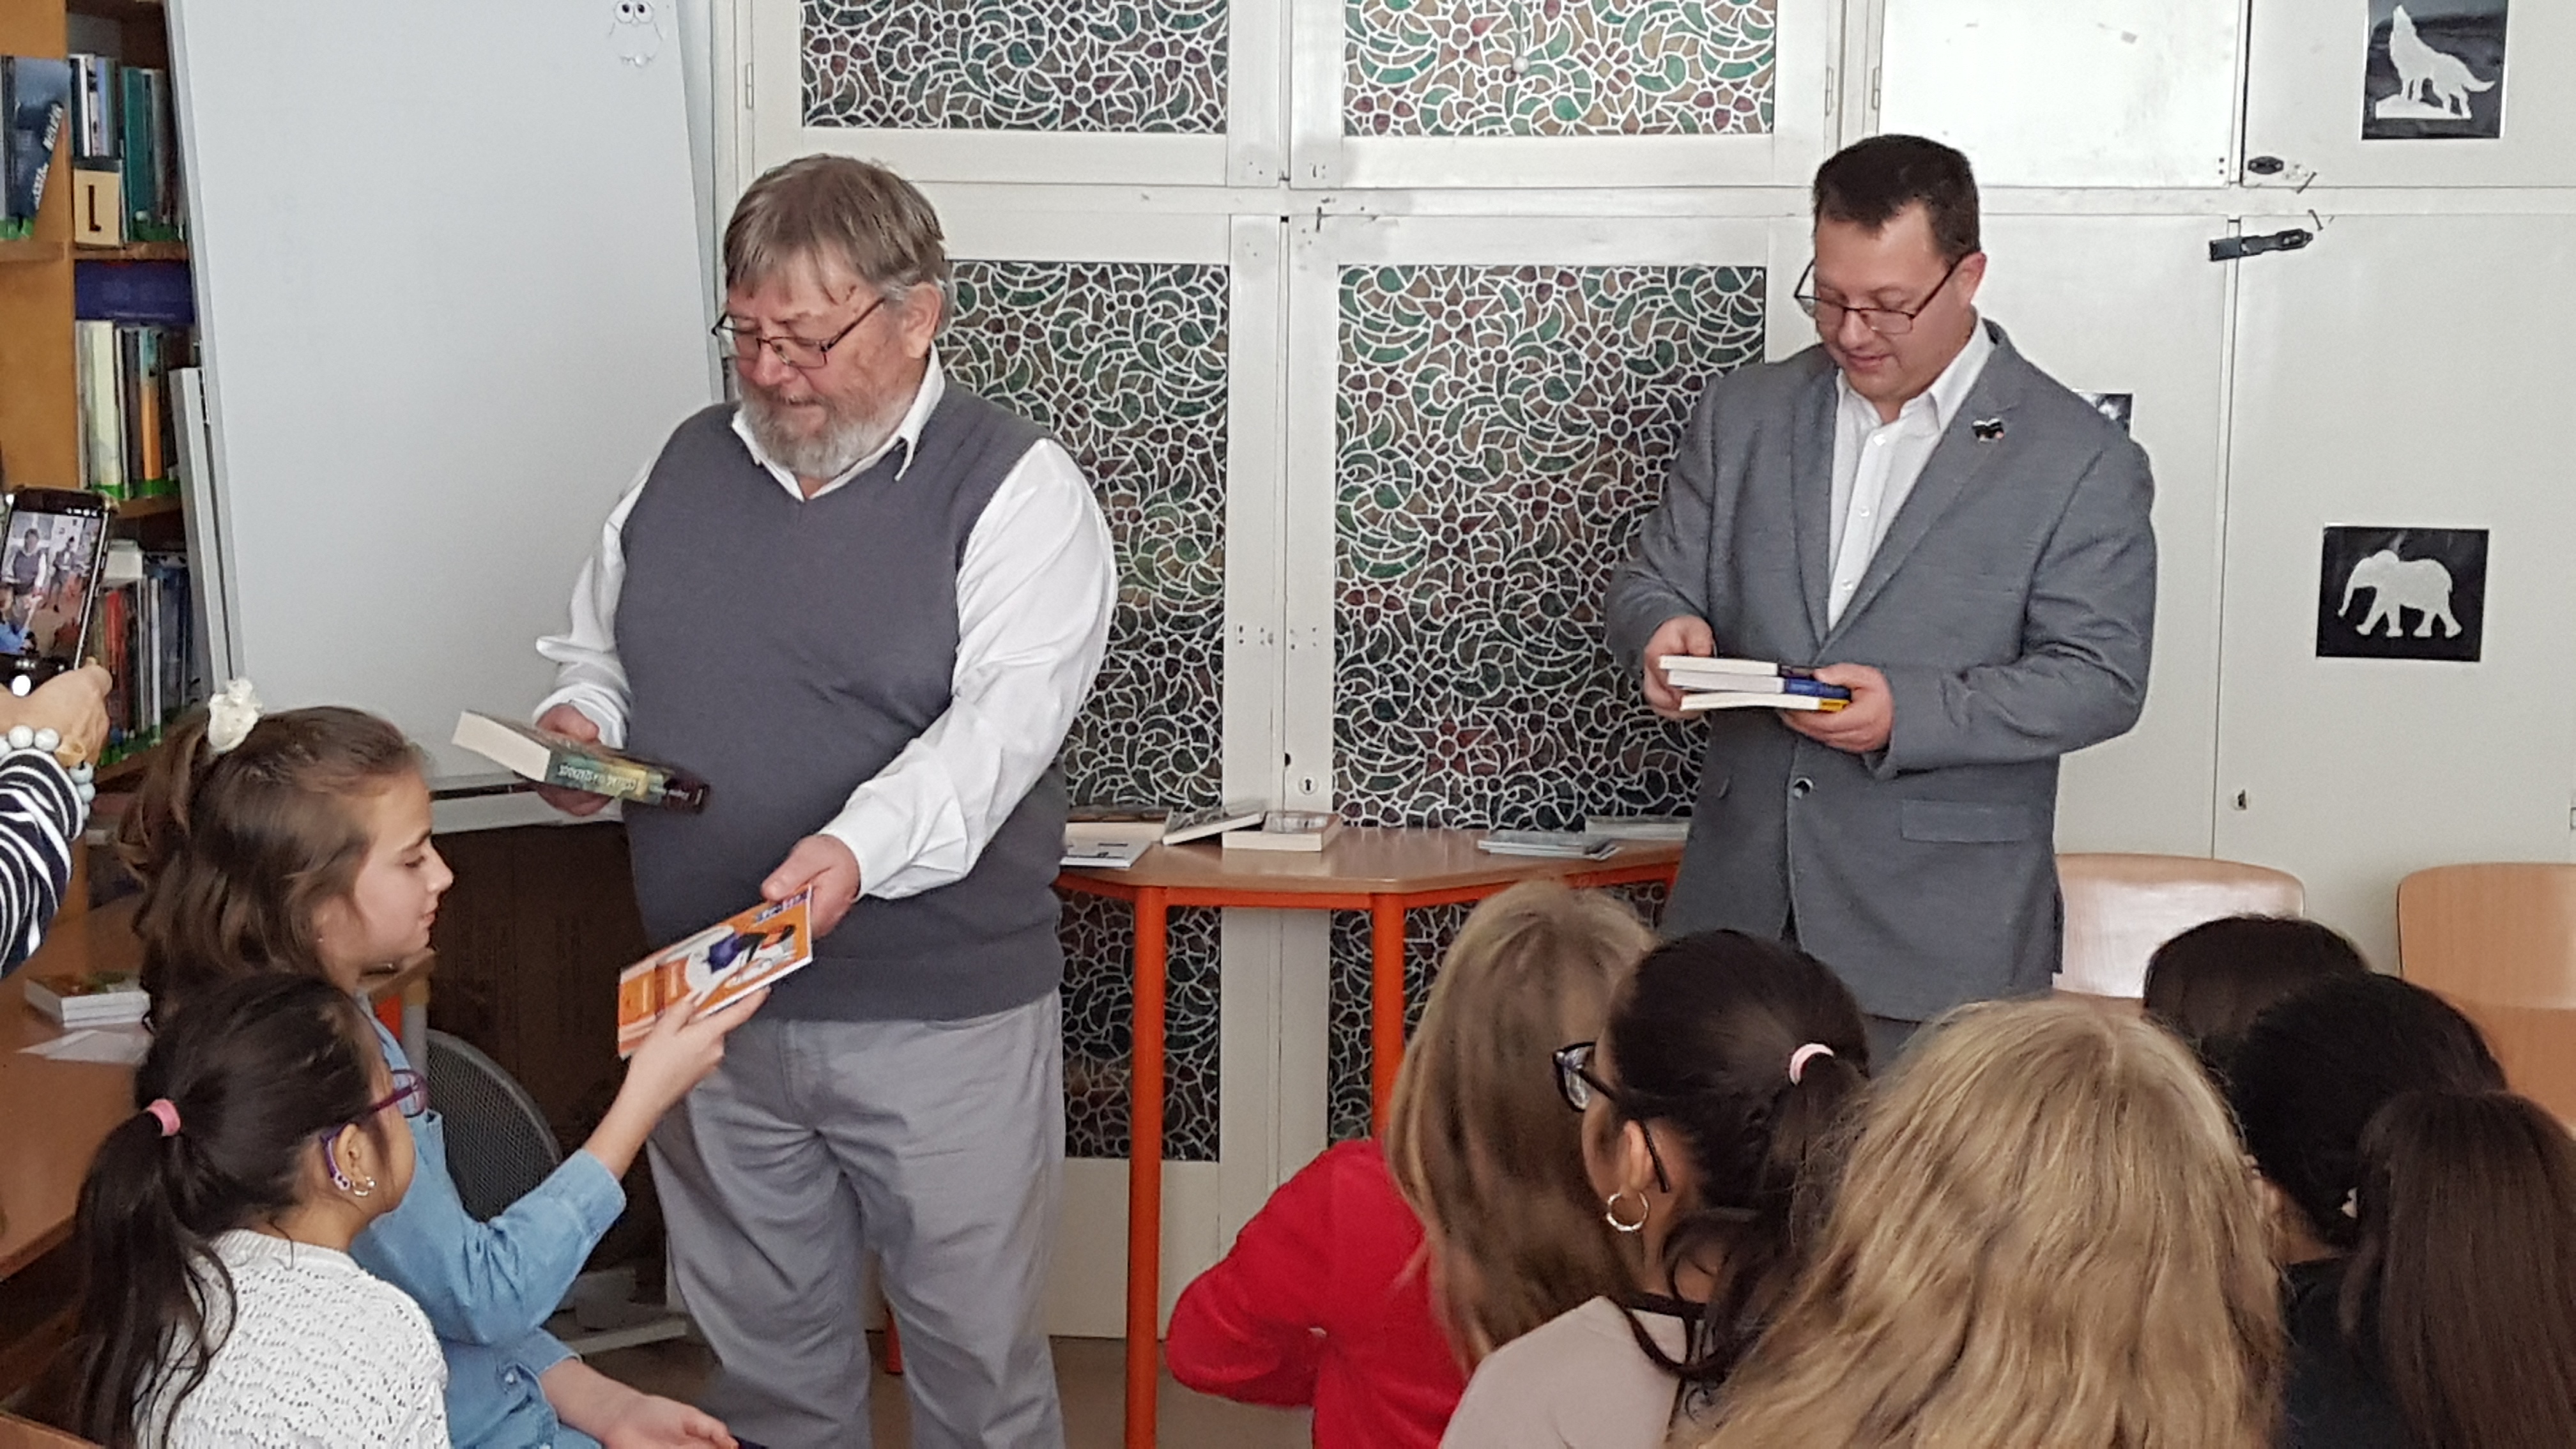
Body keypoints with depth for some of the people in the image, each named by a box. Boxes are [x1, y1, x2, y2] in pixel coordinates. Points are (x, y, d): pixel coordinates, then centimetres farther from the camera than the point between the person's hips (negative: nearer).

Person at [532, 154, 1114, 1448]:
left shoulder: (1015, 489, -9)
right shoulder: (688, 464, 8)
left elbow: (1006, 717, -22)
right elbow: (594, 647, 20)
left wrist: (861, 847, -39)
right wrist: (579, 718, -4)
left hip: (942, 1019, -5)